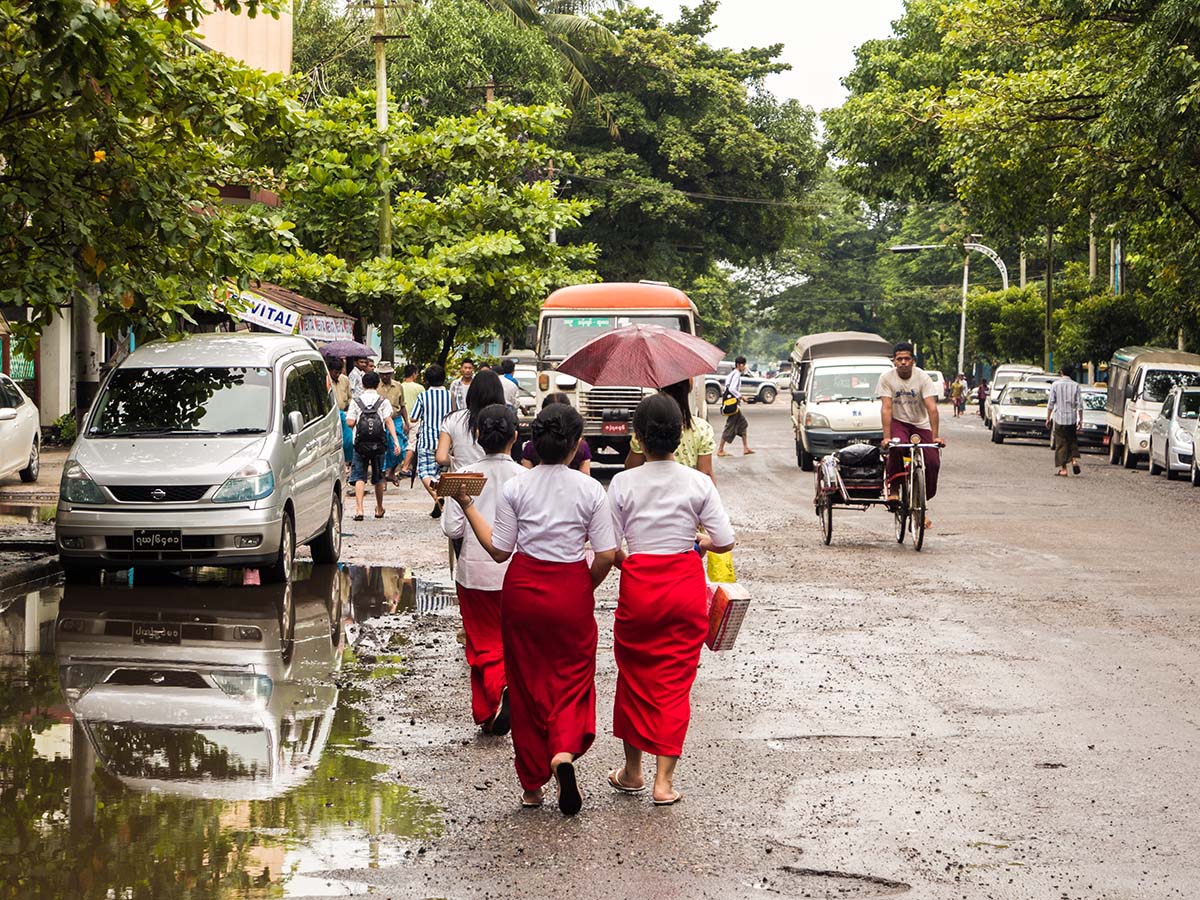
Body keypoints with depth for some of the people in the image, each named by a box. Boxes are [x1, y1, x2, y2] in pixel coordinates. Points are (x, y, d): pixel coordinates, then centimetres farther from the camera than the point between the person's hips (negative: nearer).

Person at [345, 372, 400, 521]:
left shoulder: (356, 401, 1)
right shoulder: (383, 401, 1)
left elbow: (350, 422, -5)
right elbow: (388, 421, -8)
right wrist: (395, 440, -10)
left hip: (361, 443, -1)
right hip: (379, 444, 1)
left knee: (359, 477, -2)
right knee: (378, 477, 14)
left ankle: (359, 509, -17)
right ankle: (379, 509, 26)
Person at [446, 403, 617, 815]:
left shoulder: (515, 488, -7)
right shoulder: (590, 490, -8)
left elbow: (499, 550, -3)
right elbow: (606, 555, -9)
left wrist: (468, 507, 6)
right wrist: (586, 589, 9)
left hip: (522, 588, 1)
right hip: (571, 588, -1)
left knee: (527, 681, 12)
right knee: (572, 676, 12)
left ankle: (532, 784, 18)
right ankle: (564, 751, -16)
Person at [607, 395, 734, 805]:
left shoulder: (623, 483, -8)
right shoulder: (698, 483, -6)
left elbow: (609, 550, -8)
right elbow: (724, 542, -6)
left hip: (638, 586, 0)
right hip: (686, 586, 0)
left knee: (634, 676, 17)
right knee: (675, 682, 8)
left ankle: (632, 770, 28)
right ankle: (664, 780, 5)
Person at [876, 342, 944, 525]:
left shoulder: (923, 377, -14)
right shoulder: (887, 378, -13)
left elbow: (931, 407, -20)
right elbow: (886, 408, -18)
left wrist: (935, 436, -29)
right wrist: (886, 437, -28)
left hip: (920, 424, 1)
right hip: (898, 422, -1)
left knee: (932, 462, -13)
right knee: (897, 447, -34)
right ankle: (893, 488, -14)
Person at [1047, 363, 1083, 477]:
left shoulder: (1056, 384, -3)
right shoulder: (1075, 385, 1)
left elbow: (1050, 403, -4)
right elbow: (1080, 404, 0)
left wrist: (1048, 418, 3)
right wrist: (1080, 419, 7)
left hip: (1059, 418, -2)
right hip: (1072, 418, 2)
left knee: (1061, 444, 3)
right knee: (1073, 442, 17)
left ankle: (1063, 468, 0)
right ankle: (1074, 460, -4)